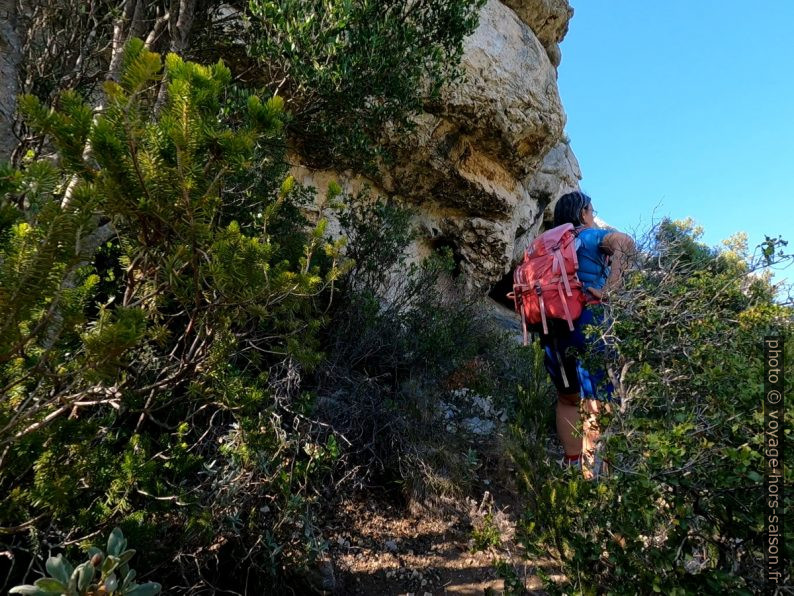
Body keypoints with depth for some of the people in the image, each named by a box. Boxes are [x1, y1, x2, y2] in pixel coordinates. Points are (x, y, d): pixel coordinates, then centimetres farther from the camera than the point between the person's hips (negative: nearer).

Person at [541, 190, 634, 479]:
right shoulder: (591, 235, 3)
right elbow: (625, 243, -18)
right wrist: (608, 288, -17)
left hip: (554, 326, 6)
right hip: (588, 321, -6)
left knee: (567, 399, 16)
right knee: (598, 402, -5)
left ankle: (572, 464, 20)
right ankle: (591, 474, -8)